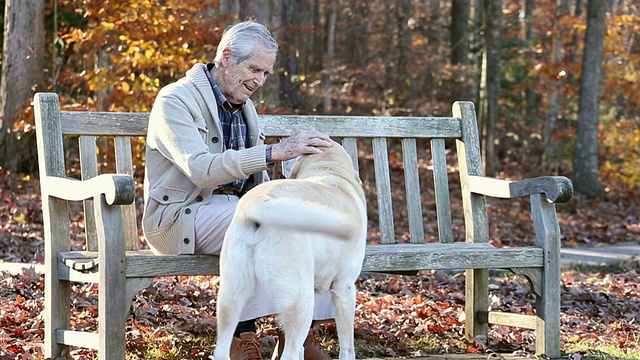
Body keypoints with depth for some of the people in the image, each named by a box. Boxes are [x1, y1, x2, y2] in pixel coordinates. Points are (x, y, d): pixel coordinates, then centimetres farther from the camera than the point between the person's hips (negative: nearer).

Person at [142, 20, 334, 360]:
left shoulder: (243, 106, 15)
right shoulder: (176, 100, -11)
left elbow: (257, 181, 18)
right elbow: (201, 169, -26)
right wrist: (275, 152, -33)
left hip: (235, 208, 8)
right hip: (181, 216, -8)